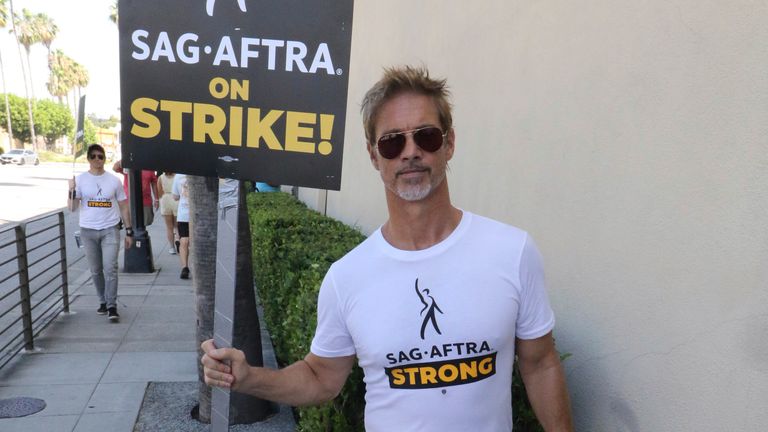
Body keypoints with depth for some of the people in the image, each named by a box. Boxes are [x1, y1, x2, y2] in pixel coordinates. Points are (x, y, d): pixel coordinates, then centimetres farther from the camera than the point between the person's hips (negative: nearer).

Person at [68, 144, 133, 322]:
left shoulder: (114, 180, 2)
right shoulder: (80, 180, 2)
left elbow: (123, 207, 6)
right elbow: (73, 208, 0)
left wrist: (129, 231, 4)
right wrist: (72, 191, -18)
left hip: (110, 230, -2)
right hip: (88, 231, 2)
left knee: (110, 268, -10)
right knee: (95, 270, 11)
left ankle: (112, 306, -5)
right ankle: (103, 301, 25)